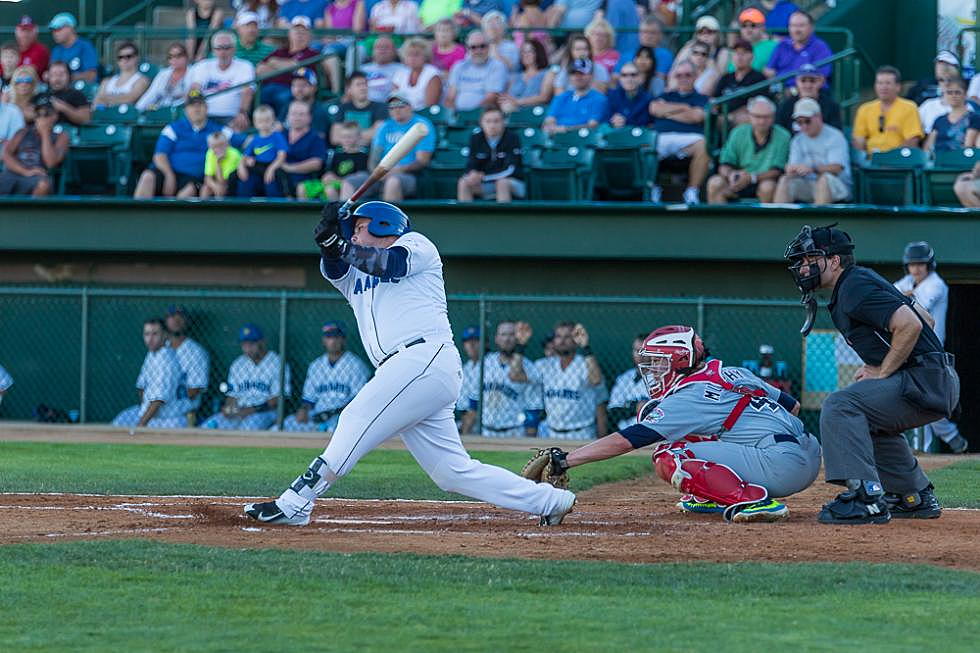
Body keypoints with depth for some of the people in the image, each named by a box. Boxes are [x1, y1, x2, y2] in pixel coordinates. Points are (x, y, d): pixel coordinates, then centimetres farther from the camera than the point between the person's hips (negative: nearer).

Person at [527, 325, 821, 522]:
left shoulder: (688, 398, -6)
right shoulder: (735, 373, 18)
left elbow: (623, 441, -9)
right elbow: (792, 405, 22)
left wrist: (564, 460, -9)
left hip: (784, 465, -10)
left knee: (668, 459, -12)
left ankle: (754, 500, -22)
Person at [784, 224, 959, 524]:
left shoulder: (855, 288, -12)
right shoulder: (861, 280, 19)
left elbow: (911, 326, -24)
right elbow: (927, 320, 23)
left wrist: (882, 372, -14)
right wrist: (876, 365, 16)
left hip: (927, 383, -11)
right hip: (940, 386, 11)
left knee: (840, 407, -19)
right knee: (870, 420, 30)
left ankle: (866, 498, -25)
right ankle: (917, 497, 30)